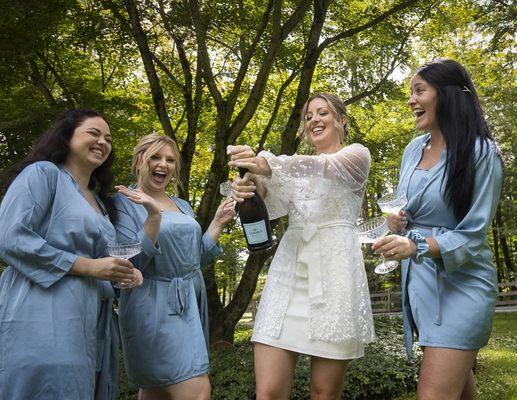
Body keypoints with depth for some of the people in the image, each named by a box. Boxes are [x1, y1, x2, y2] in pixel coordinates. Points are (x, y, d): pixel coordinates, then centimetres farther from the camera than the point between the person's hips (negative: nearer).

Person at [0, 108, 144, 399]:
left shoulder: (99, 202, 23)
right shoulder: (43, 173, -1)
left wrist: (120, 272, 7)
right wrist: (87, 266, -15)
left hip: (92, 327, 8)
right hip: (44, 322, -8)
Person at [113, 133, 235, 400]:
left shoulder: (183, 206, 15)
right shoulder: (124, 202, -4)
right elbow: (130, 262, -14)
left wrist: (218, 222, 6)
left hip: (190, 303, 7)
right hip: (155, 306, -7)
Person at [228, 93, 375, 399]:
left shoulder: (357, 154, 10)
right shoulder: (297, 166, 24)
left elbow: (326, 167, -14)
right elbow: (276, 204, 3)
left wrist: (268, 164, -31)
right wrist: (253, 187, -21)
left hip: (334, 267, -4)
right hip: (289, 268, 4)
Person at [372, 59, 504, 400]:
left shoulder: (481, 153, -13)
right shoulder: (414, 149, 6)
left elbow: (472, 234, -15)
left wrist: (417, 246, -30)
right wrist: (397, 220, -4)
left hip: (460, 285, -7)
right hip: (417, 280, 7)